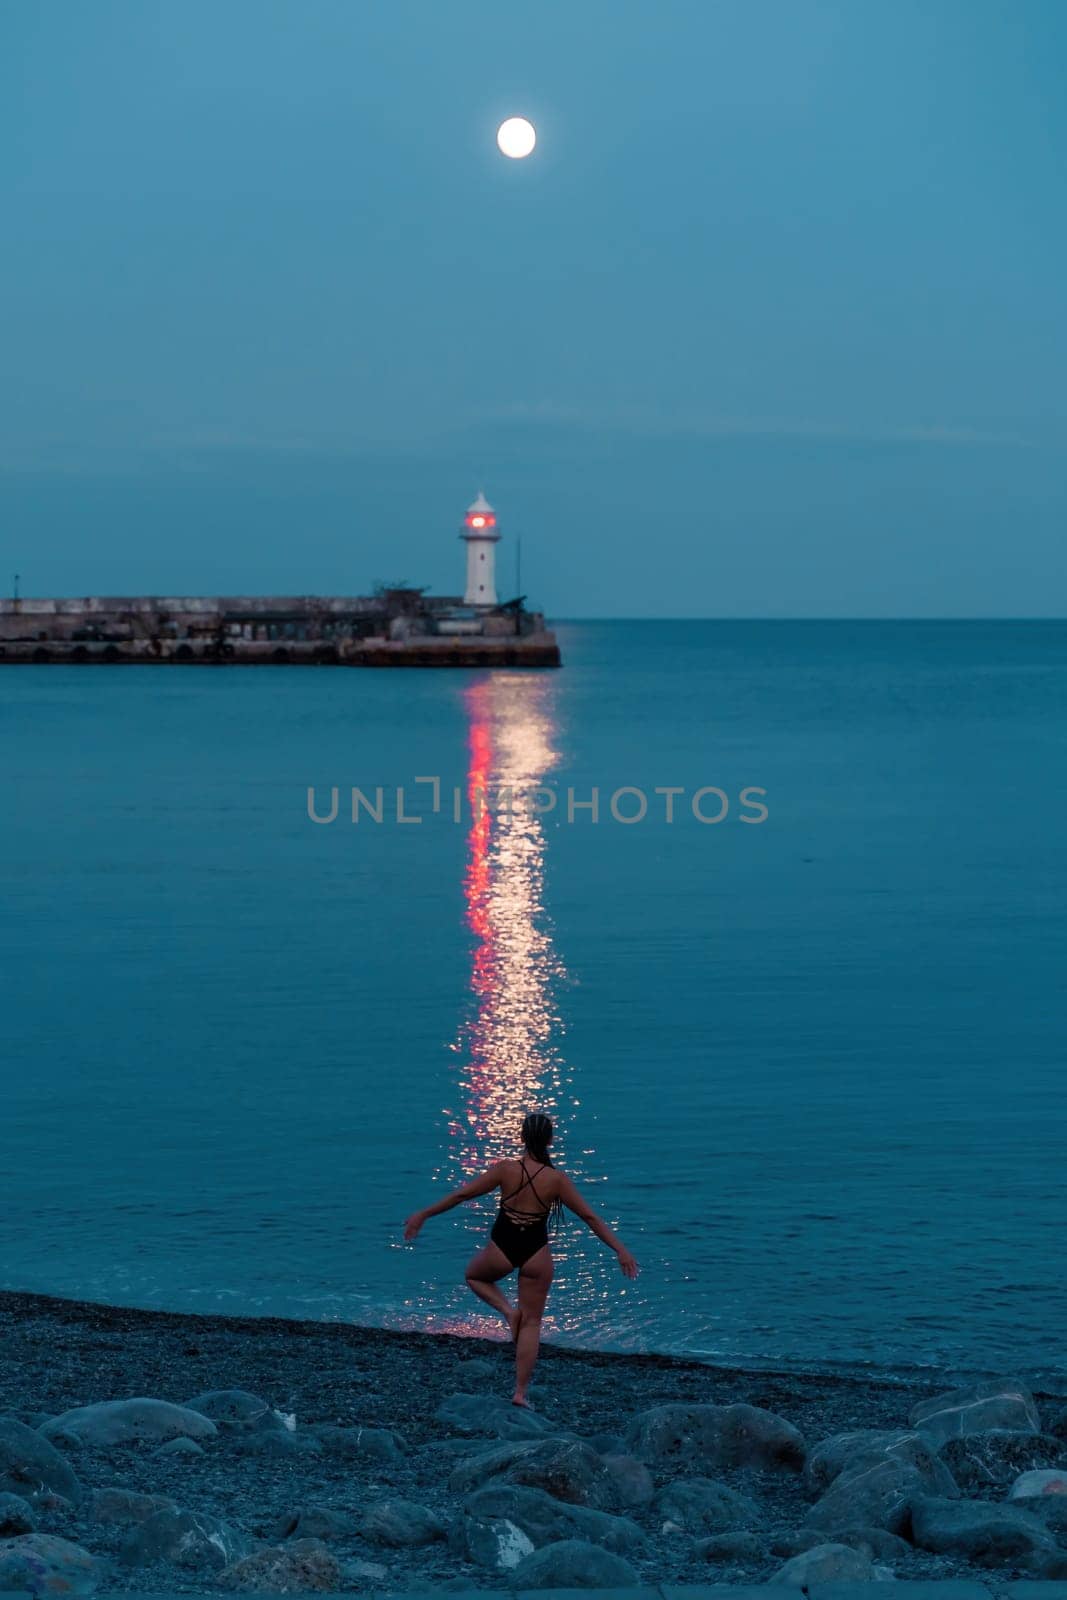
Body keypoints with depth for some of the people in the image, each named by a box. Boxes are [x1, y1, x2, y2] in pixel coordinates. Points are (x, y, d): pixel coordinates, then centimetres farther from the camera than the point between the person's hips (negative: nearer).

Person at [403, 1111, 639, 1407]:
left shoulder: (506, 1169, -12)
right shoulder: (557, 1179, -10)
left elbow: (461, 1195, -5)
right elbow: (591, 1217, -6)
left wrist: (423, 1215, 6)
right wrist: (620, 1250, 2)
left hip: (501, 1249, 0)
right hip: (535, 1253, 1)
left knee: (474, 1275, 34)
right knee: (531, 1323, 12)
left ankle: (508, 1311, 8)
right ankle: (520, 1393, 11)